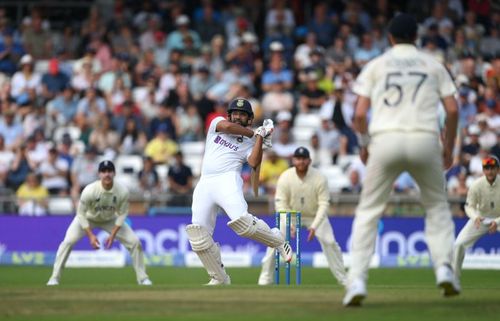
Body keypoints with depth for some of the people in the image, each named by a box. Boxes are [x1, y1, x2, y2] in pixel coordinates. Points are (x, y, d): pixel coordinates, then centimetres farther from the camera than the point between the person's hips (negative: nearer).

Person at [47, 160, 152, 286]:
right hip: (88, 218, -2)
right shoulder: (89, 191, -35)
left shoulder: (123, 192, -28)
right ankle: (54, 278, -14)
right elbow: (81, 214, -23)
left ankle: (142, 278, 8)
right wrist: (90, 235, -29)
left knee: (135, 242, -9)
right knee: (68, 241, -25)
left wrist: (113, 235, -21)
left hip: (110, 220, 2)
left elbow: (122, 214, -13)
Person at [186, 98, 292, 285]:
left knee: (241, 220, -29)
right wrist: (253, 133, 8)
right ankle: (219, 279, 3)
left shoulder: (248, 142, 15)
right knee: (198, 235, -7)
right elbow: (227, 126, -2)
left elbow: (254, 163, -4)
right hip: (205, 184, 3)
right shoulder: (217, 122, 21)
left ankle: (277, 240, -5)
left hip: (228, 180, -3)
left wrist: (259, 137, -4)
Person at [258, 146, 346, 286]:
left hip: (316, 216, -1)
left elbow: (324, 204, -21)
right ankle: (265, 277, -1)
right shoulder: (285, 178, -21)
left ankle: (343, 278, -1)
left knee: (329, 242, -14)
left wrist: (314, 226, -32)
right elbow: (281, 203, -19)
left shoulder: (320, 178, -23)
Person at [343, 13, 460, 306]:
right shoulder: (433, 65, 15)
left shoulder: (376, 65, 13)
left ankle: (357, 281, -6)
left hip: (385, 140, -1)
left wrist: (364, 145, 19)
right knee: (437, 205, 20)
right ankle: (444, 267, 2)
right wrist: (449, 148, 18)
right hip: (425, 140, 1)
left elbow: (360, 113, 3)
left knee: (368, 212, 7)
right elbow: (453, 110, 6)